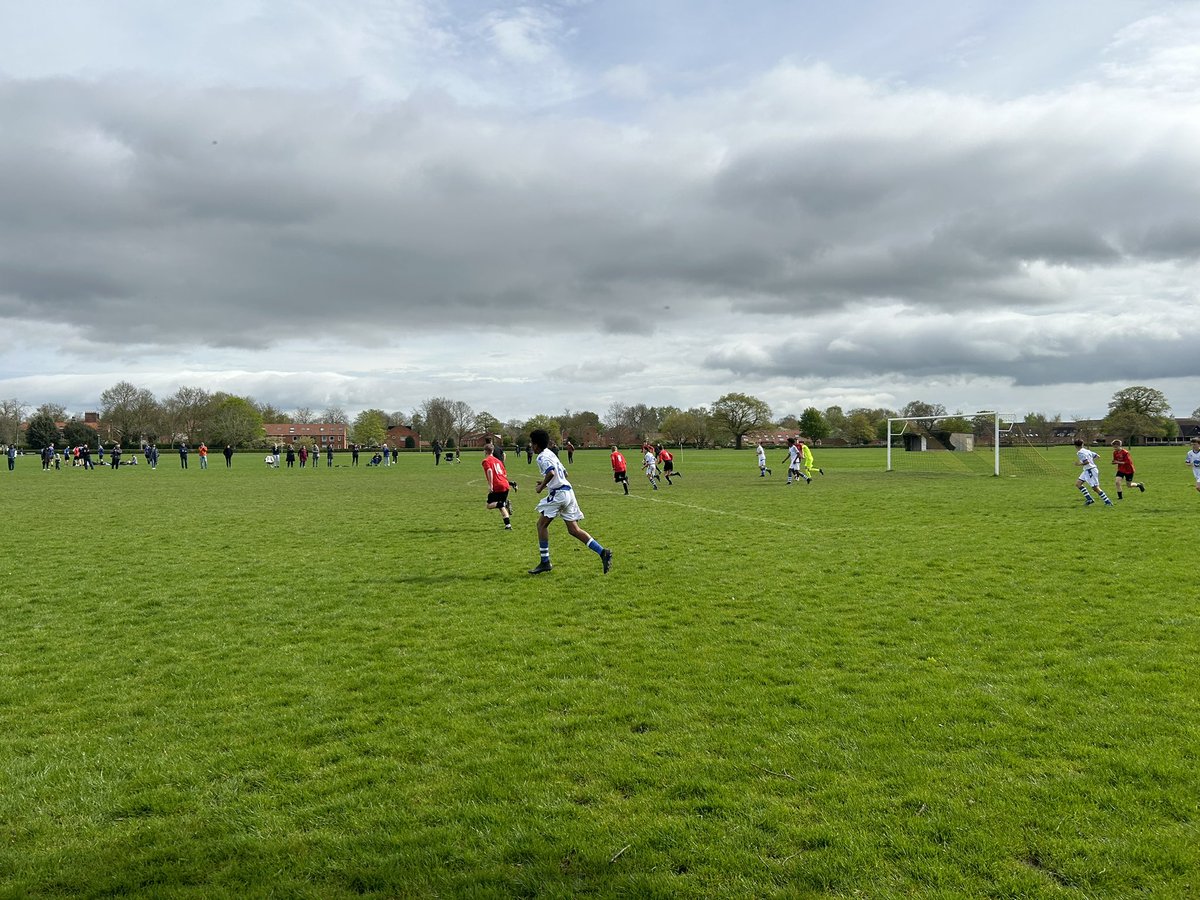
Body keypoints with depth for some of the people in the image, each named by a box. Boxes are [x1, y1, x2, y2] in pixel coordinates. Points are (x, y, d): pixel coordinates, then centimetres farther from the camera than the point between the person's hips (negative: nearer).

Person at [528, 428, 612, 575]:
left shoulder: (542, 457, -8)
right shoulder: (550, 454, 22)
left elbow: (551, 473, -26)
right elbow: (564, 472, 28)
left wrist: (542, 486, -12)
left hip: (558, 493, -9)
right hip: (567, 491, 9)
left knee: (542, 524, 2)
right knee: (573, 529, 6)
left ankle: (545, 562, 4)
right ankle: (603, 552, -4)